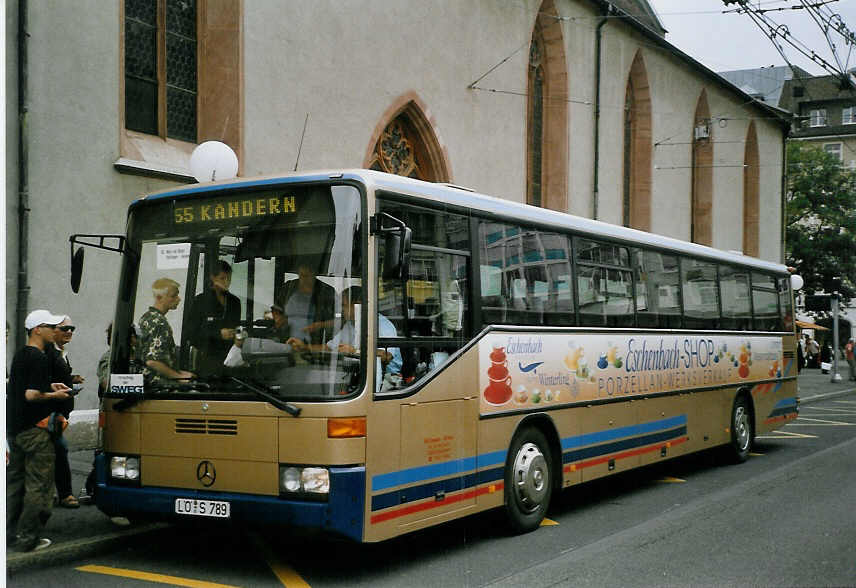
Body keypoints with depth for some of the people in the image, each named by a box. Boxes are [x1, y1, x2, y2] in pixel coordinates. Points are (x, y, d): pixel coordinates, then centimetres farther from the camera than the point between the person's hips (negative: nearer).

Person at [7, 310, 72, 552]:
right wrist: (55, 395, -9)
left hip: (14, 427, 10)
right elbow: (31, 395, -24)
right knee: (37, 485, -2)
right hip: (33, 429, -10)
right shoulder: (39, 358, -18)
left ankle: (9, 532, 23)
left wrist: (49, 386, 15)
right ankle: (29, 538, 1)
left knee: (14, 480, 17)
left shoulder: (20, 354, 13)